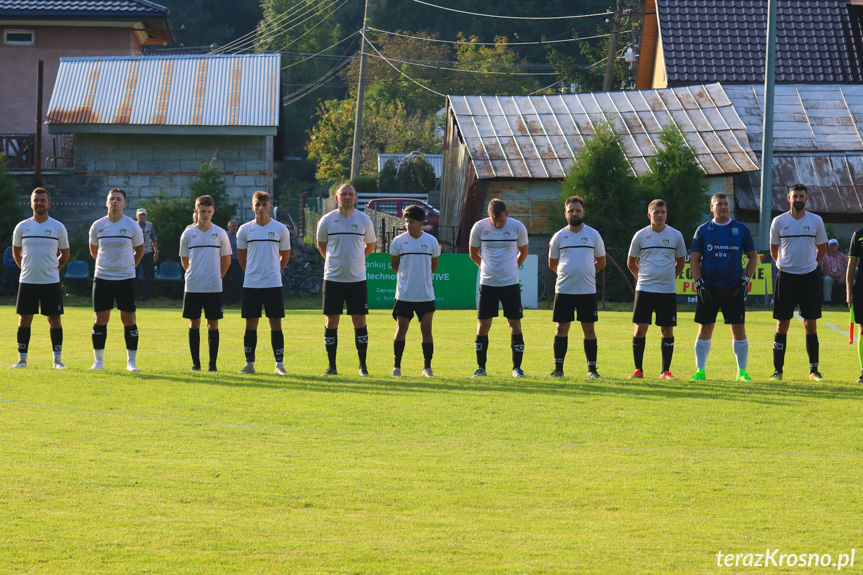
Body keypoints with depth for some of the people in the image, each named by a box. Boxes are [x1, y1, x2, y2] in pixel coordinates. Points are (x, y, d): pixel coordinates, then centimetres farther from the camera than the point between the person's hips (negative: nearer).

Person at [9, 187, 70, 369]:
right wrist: (27, 269, 10)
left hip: (51, 281, -1)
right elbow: (16, 252, 16)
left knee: (54, 320, 0)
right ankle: (22, 359, 9)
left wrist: (53, 268, 6)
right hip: (27, 281, 1)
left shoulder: (58, 227, 1)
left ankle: (57, 359, 7)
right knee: (24, 320, 2)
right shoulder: (22, 227, 3)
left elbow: (65, 255, 13)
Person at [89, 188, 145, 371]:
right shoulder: (97, 225, 2)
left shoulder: (132, 226, -1)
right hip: (102, 278, 1)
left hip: (126, 278, -1)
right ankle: (99, 360, 11)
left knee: (129, 319, -3)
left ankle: (131, 361, 4)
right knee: (100, 319, 2)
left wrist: (129, 266, 10)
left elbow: (140, 250, 12)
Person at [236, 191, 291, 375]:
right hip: (251, 284, 1)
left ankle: (279, 364, 3)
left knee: (276, 324, -1)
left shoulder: (280, 229, 2)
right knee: (251, 325, 3)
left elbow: (285, 256, 13)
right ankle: (249, 363, 10)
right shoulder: (245, 230, 3)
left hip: (273, 284, -1)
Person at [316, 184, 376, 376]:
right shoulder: (327, 220, 0)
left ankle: (363, 365, 8)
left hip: (357, 279, 0)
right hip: (333, 279, 0)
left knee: (359, 322, 0)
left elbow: (370, 246, 17)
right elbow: (321, 245, 17)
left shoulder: (364, 220, 2)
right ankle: (331, 366, 7)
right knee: (331, 322, 0)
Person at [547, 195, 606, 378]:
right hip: (563, 289, 0)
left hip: (587, 290, 0)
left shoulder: (593, 235, 4)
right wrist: (567, 274, 13)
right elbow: (552, 263, 16)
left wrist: (586, 274, 10)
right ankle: (558, 368, 6)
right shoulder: (559, 237, 4)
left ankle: (592, 368, 6)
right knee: (562, 328, 1)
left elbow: (601, 262, 13)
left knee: (589, 329, 0)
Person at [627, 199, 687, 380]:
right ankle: (638, 370, 3)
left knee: (667, 331, 1)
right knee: (640, 329, -5)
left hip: (668, 290, 1)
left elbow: (681, 262, 16)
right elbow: (631, 263, 13)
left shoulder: (675, 236, 4)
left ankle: (666, 371, 9)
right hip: (644, 290, -1)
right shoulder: (640, 236, 2)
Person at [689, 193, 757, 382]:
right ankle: (700, 370, 7)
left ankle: (742, 371, 4)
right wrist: (699, 283, -4)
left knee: (739, 329, -3)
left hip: (734, 288, 0)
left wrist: (745, 280, -1)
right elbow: (694, 258, 6)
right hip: (708, 288, 0)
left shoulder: (741, 230, 6)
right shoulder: (703, 230, 6)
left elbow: (752, 256, 10)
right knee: (705, 329, 1)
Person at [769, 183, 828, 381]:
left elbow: (822, 249, 14)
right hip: (786, 276, -1)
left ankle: (814, 369, 9)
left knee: (811, 324, 3)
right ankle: (778, 370, 4)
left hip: (810, 277, 1)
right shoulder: (779, 222, 0)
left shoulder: (816, 221, 3)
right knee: (782, 324, 0)